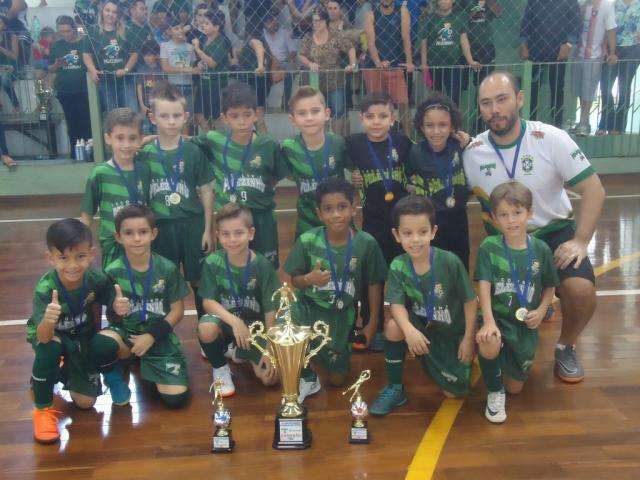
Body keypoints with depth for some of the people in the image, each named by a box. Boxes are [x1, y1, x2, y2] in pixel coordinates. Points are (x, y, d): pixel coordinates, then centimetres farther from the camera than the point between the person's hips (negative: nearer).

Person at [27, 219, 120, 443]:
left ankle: (65, 371, 35)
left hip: (82, 337, 3)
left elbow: (109, 301, -8)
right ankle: (43, 408, -14)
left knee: (85, 402, 2)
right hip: (50, 335, -3)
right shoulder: (44, 289, -35)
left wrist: (118, 305, -32)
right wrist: (48, 320, -64)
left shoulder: (96, 278, -27)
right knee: (50, 347, -39)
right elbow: (44, 337, -41)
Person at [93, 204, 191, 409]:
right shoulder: (112, 272, -7)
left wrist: (151, 336, -13)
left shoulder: (168, 269, -6)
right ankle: (115, 374, 2)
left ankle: (148, 368, 20)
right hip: (125, 331, -1)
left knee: (176, 398, -12)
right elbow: (112, 318, -3)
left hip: (158, 336, 1)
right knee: (100, 346, -37)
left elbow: (177, 310, -2)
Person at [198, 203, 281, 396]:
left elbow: (271, 311, -12)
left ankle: (243, 353, 17)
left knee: (270, 377, -17)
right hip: (225, 321, 0)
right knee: (206, 328, -36)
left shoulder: (263, 266, -15)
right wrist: (235, 321, -29)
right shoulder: (212, 263, -13)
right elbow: (208, 302, -13)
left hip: (254, 325, 0)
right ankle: (220, 367, -3)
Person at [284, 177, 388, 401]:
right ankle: (308, 379, -3)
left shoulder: (366, 243, -15)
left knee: (337, 380, 8)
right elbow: (294, 280, -4)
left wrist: (373, 323, 2)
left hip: (341, 314, 1)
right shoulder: (307, 241, -16)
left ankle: (341, 352, 44)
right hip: (310, 306, -1)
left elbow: (374, 284, -2)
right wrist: (309, 279, -27)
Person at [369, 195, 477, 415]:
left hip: (454, 332, -1)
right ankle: (394, 388, -10)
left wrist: (469, 339, -11)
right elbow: (397, 305, -21)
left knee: (453, 392, -2)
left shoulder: (450, 262, -24)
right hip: (423, 326, 2)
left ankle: (465, 359, 31)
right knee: (393, 326, -30)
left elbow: (470, 301, -14)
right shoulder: (398, 266, -16)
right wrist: (409, 330, -41)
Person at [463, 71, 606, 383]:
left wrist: (580, 241, -19)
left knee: (581, 291, -27)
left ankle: (566, 347, 5)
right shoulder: (472, 153, -8)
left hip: (555, 232, -2)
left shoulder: (551, 139, -15)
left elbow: (593, 189, -12)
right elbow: (480, 204, 4)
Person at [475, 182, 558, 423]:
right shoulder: (489, 247, -10)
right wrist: (489, 321, -29)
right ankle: (495, 392, -7)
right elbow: (484, 286, -17)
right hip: (497, 317, -2)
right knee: (489, 346, -38)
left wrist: (541, 311, -8)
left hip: (525, 324, 3)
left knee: (515, 388, 4)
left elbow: (549, 286, 9)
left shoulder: (540, 249, -2)